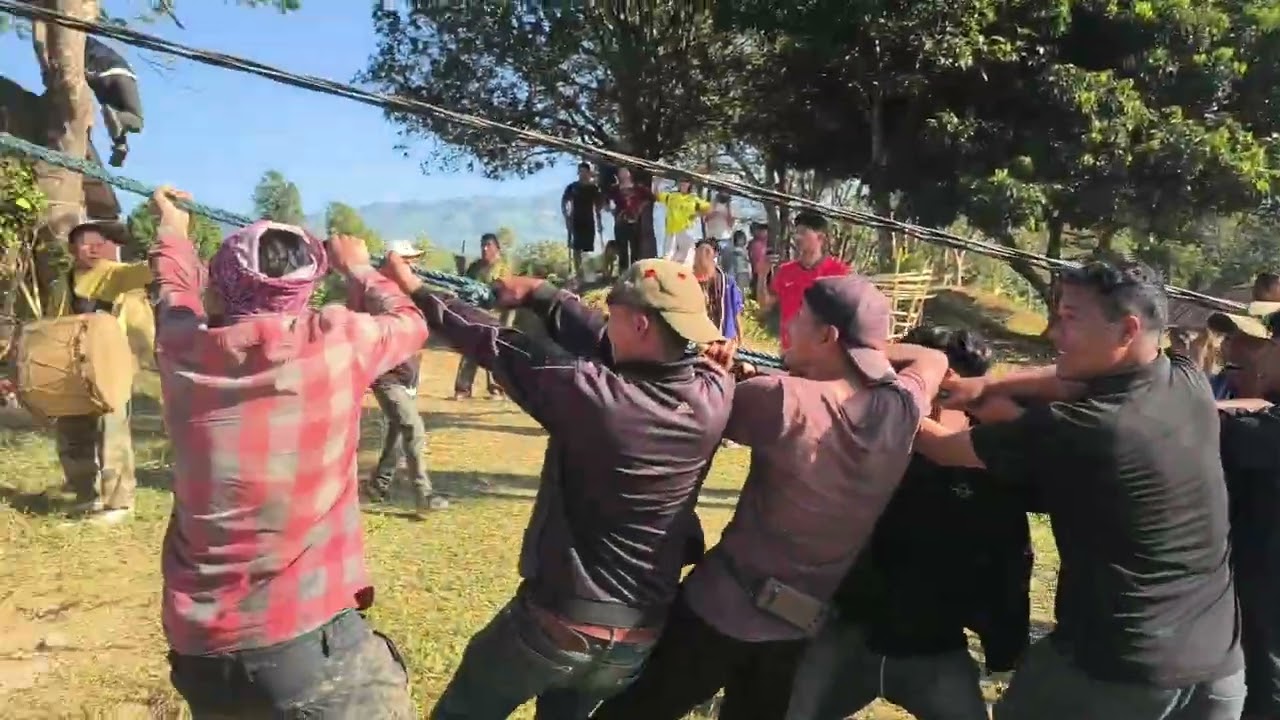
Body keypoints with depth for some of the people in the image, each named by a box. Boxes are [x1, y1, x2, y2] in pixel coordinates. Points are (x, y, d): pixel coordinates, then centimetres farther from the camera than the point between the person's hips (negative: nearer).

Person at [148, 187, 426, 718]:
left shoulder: (185, 351, -1)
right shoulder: (336, 341, -10)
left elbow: (176, 293, 23)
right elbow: (409, 323, 12)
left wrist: (172, 229, 43)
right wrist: (358, 267, 29)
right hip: (309, 640, -4)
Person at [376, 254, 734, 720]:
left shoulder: (594, 394, -26)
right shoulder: (714, 395, -12)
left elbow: (497, 347, -12)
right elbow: (608, 345, 2)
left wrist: (414, 292, 2)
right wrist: (540, 295, 9)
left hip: (558, 623, -4)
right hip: (641, 637, 5)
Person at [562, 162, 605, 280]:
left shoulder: (594, 188, 6)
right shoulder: (571, 187, 1)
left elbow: (598, 204, 12)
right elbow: (564, 202, 4)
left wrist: (599, 220, 7)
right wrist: (567, 217, -8)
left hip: (589, 221, 2)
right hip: (576, 221, -2)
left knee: (589, 248, 2)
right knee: (577, 248, -6)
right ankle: (578, 272, -4)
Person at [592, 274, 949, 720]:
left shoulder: (786, 402, -23)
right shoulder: (902, 409, -7)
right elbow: (933, 360, 15)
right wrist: (871, 347, 7)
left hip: (724, 607, -6)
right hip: (802, 622, 6)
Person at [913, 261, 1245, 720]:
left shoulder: (1072, 429, -22)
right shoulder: (1192, 384, -4)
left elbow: (943, 448, -10)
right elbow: (1087, 380, 10)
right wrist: (987, 386, 1)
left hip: (1118, 668, -6)